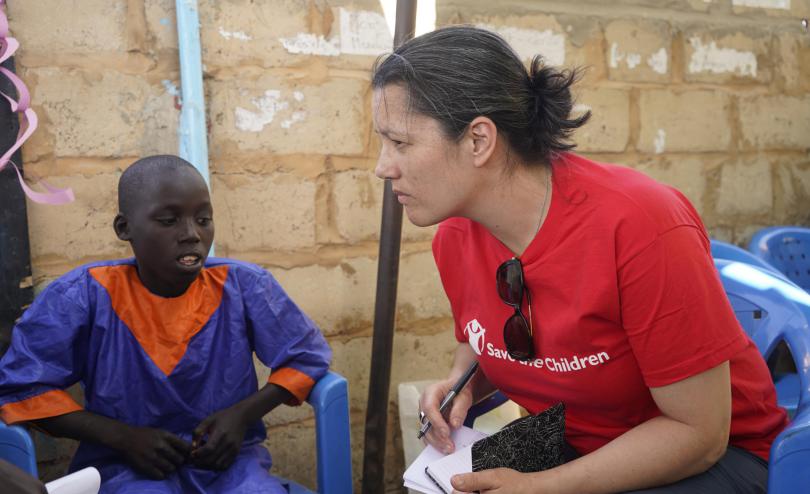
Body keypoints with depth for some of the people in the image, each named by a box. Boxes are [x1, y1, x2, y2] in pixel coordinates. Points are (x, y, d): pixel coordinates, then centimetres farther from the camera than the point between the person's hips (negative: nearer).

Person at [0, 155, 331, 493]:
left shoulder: (244, 286, -8)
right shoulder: (85, 295, -11)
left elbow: (307, 355, 3)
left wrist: (243, 414, -11)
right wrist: (123, 437, -14)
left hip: (229, 457, 2)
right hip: (126, 465, -2)